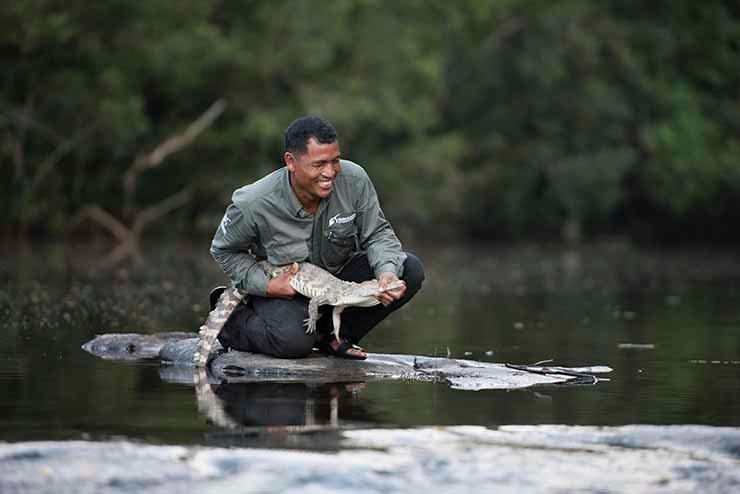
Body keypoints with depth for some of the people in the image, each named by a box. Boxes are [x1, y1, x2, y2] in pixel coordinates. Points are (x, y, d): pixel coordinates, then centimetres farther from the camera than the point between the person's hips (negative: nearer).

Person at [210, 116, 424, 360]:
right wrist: (265, 285, -19)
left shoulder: (354, 180, -21)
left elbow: (377, 234, -8)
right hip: (283, 286, -4)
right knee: (293, 341, -36)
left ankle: (331, 334, -3)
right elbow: (224, 250, -7)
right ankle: (233, 320, 1)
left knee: (410, 269, -16)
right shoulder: (253, 205, -26)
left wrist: (387, 271, -29)